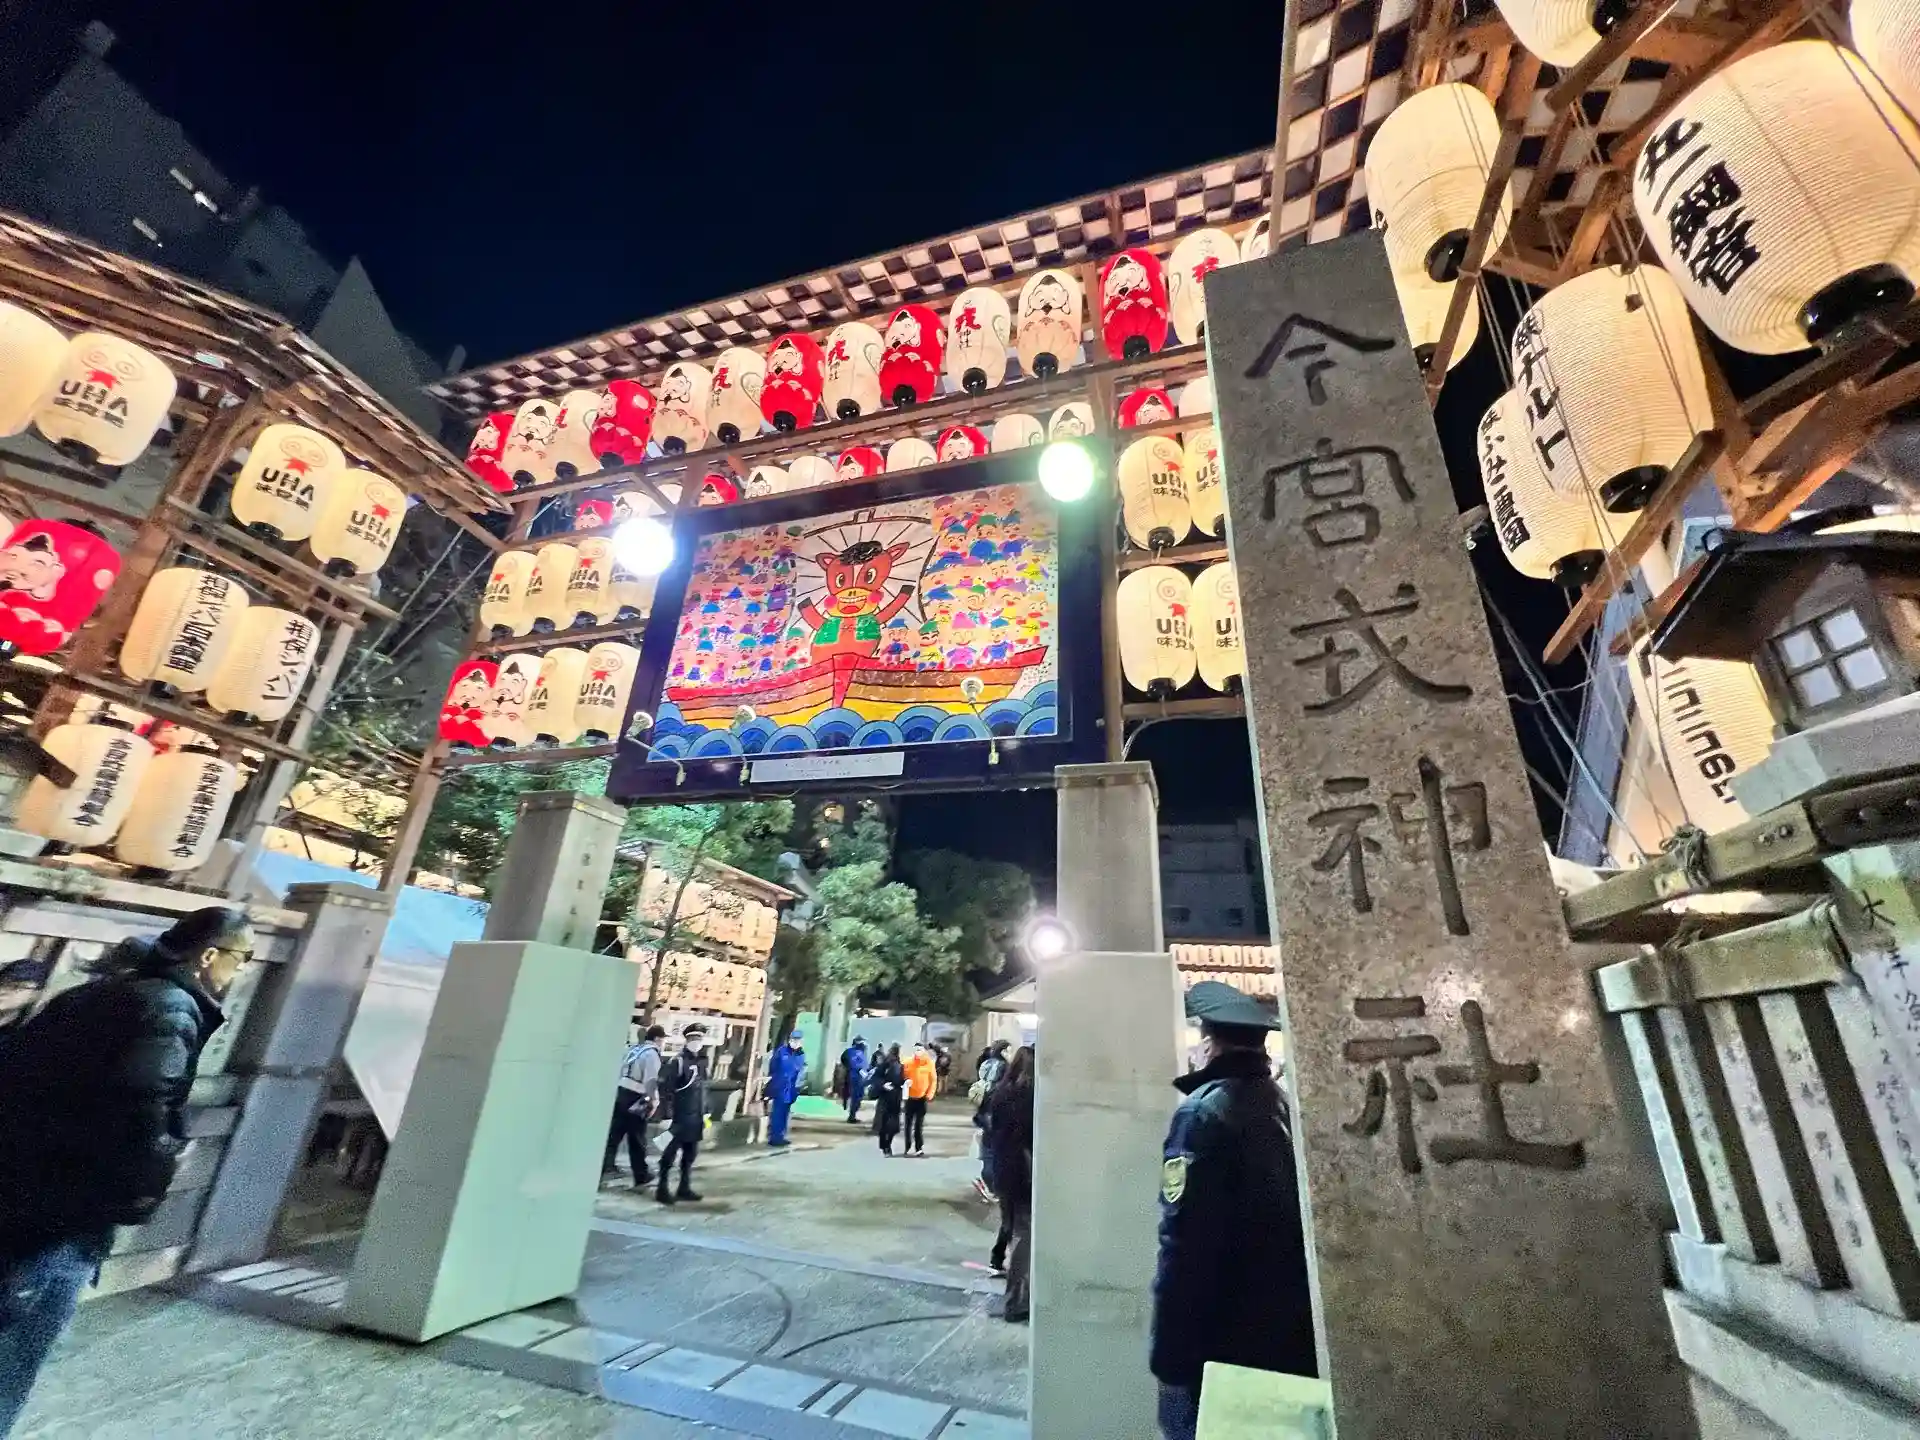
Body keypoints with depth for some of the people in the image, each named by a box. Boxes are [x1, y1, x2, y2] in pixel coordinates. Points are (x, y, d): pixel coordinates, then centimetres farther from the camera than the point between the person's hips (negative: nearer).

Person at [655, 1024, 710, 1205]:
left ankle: (684, 1188, 26)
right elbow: (665, 1089, -17)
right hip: (680, 1117, -7)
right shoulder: (677, 1062, -13)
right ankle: (662, 1189, 15)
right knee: (670, 1153, 2)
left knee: (690, 1155, 14)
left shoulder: (702, 1062, 10)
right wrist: (667, 1115, -20)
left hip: (696, 1118, 7)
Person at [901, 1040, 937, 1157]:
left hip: (922, 1098, 0)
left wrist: (930, 1094, -7)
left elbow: (933, 1080, 1)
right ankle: (908, 1148, 16)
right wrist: (905, 1082, -22)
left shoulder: (929, 1063, -5)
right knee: (909, 1124, 6)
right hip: (910, 1097, 0)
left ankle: (919, 1149, 12)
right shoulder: (908, 1062, -6)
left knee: (919, 1125, 6)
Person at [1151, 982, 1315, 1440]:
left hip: (1221, 1338, -6)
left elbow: (1184, 1243, -20)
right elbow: (1302, 1227, 4)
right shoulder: (1291, 1109, -1)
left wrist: (1171, 1355, -12)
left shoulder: (1204, 1113, -18)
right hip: (1293, 1335, 6)